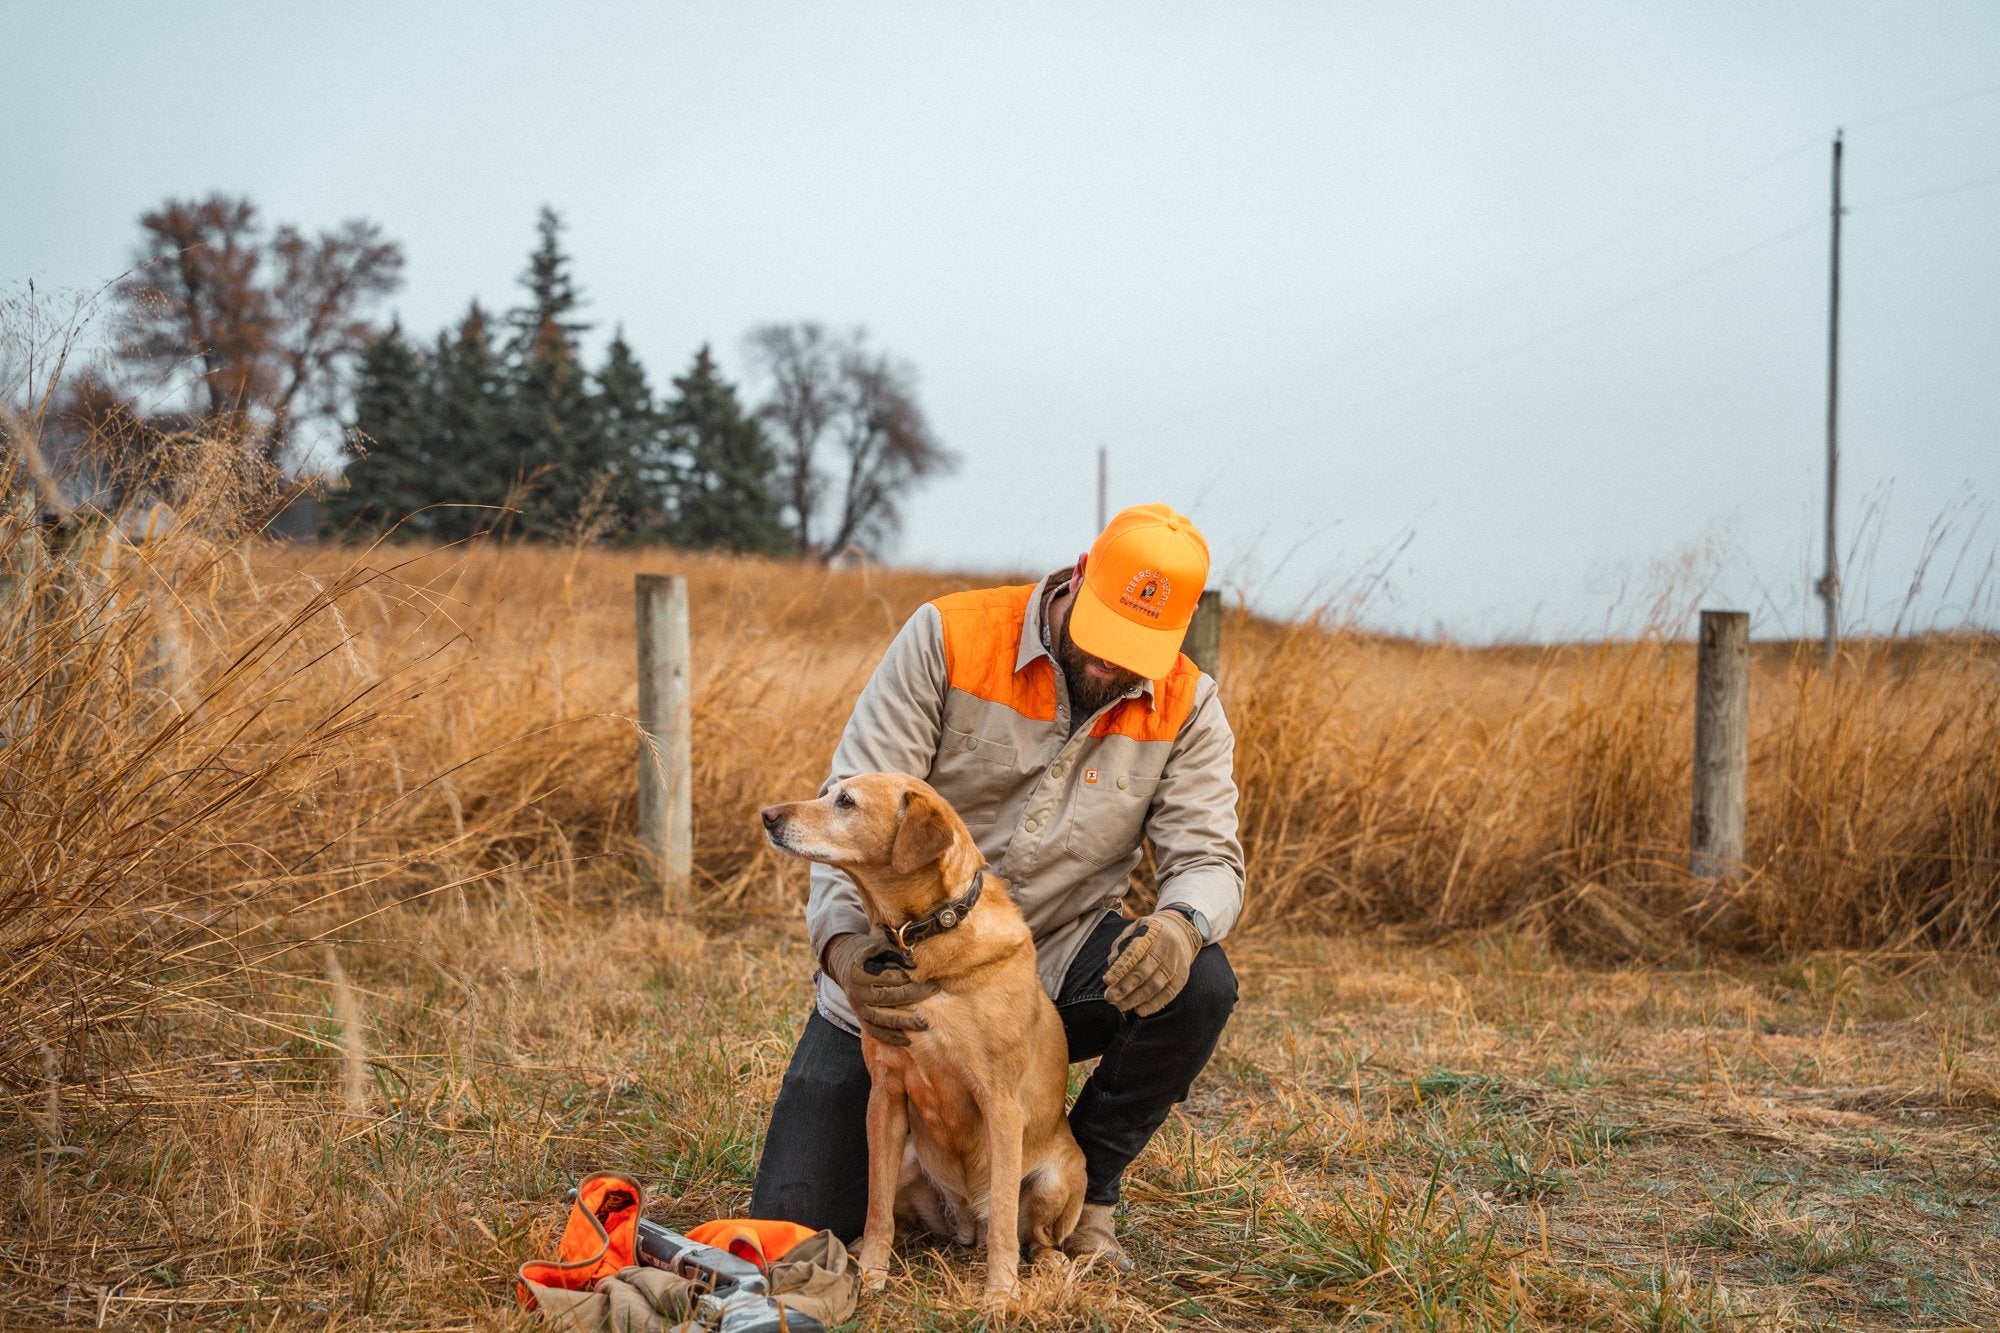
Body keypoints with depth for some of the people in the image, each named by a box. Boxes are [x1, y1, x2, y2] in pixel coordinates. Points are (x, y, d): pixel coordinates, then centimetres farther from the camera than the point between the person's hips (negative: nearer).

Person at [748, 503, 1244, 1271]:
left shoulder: (1186, 708, -7)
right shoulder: (949, 638, -15)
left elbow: (1208, 860, -10)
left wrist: (1182, 924, -37)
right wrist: (843, 946, -37)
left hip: (1054, 965, 2)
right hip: (900, 969, -1)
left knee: (1197, 984, -29)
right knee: (795, 1221, -9)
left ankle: (1082, 1188, -3)